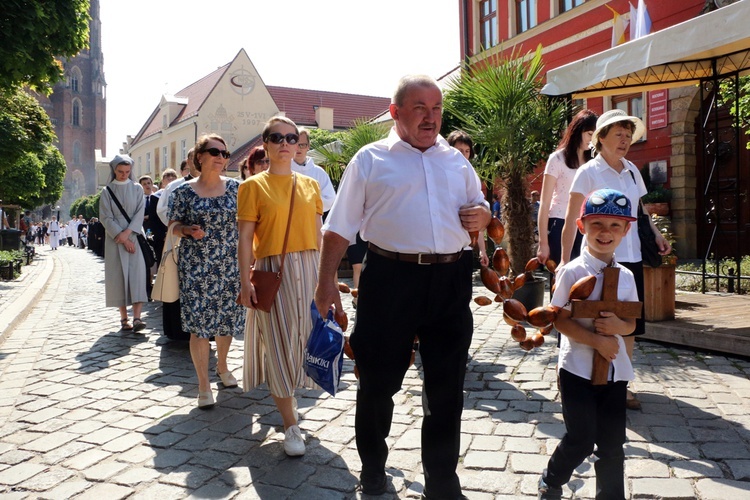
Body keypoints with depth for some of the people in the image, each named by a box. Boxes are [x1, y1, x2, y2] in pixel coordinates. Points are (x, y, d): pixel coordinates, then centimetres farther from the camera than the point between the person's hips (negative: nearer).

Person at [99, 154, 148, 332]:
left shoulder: (137, 188, 8)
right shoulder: (107, 191, 6)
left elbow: (140, 213, 0)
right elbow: (106, 218, -1)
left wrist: (127, 233, -13)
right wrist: (121, 237, -11)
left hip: (134, 237, 0)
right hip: (115, 239, 0)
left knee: (137, 274, -12)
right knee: (118, 276, -1)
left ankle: (137, 317, -18)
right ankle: (124, 318, 4)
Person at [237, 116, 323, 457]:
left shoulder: (310, 185, 10)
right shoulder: (253, 186, 0)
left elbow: (318, 234, 12)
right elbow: (245, 239, -4)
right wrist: (245, 282, -10)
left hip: (309, 270, 4)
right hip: (272, 271, -4)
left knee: (303, 339, 10)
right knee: (279, 345, 0)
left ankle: (286, 395, 36)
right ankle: (291, 426, 10)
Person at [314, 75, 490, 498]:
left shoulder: (457, 161, 14)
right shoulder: (371, 159, 3)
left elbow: (481, 209, 24)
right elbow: (341, 227, 0)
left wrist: (482, 216, 0)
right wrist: (327, 281, -7)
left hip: (451, 281, 4)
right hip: (390, 278, -3)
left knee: (447, 385, 12)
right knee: (379, 380, 8)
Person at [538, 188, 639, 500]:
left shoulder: (626, 276, 4)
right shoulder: (572, 272, -12)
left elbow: (632, 323, 9)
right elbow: (560, 320, -13)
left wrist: (619, 326, -14)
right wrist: (597, 341, -21)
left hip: (615, 370, 5)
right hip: (578, 368, -5)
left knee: (613, 443, 10)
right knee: (581, 439, 2)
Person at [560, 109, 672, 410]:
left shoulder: (631, 170, 11)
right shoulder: (589, 172, -7)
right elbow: (571, 219, -10)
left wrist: (657, 235, 7)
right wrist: (564, 260, -14)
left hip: (632, 257, 6)